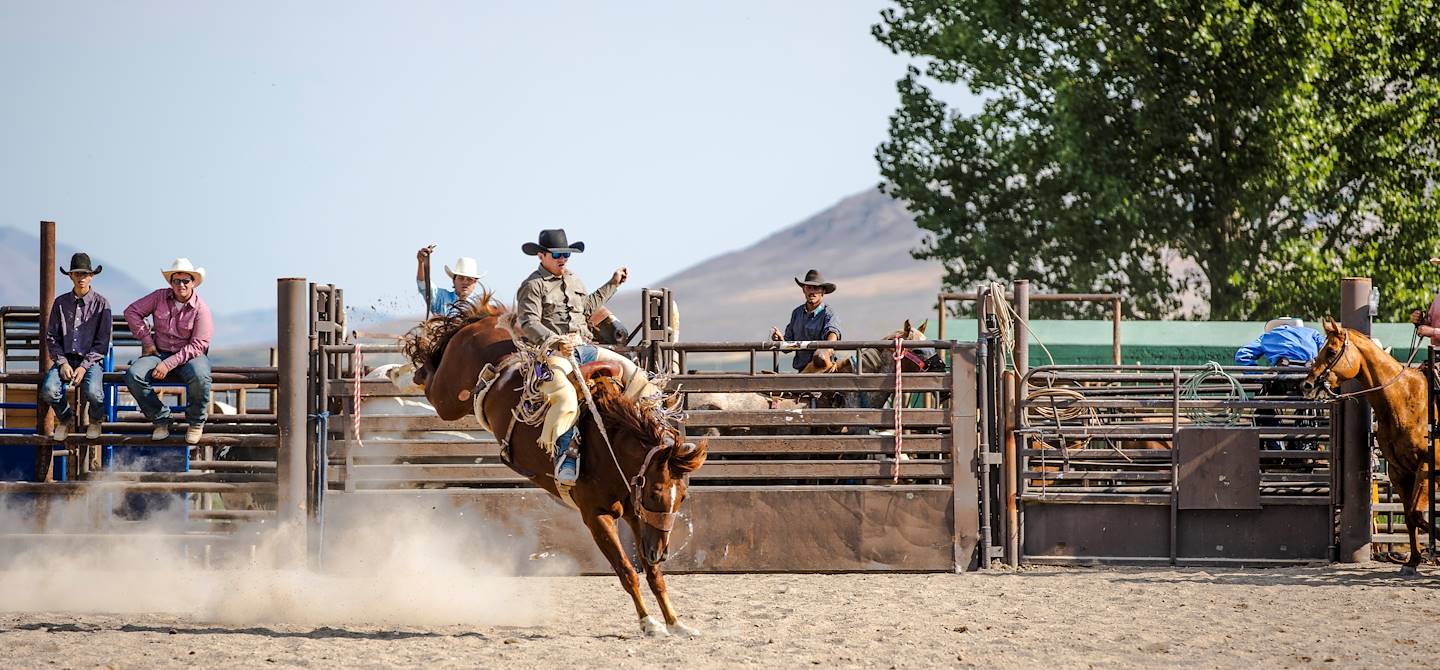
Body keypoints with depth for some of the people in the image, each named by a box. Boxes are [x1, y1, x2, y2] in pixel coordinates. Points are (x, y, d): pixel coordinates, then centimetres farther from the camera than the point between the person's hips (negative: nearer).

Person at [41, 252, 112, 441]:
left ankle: (95, 420, 5)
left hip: (91, 359, -2)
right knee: (49, 390, -27)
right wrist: (62, 363, -8)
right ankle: (64, 418, 8)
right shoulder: (61, 303, 10)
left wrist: (84, 366, -12)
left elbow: (102, 342, -1)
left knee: (93, 392, -33)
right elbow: (51, 337, 9)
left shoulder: (101, 304, 2)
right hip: (65, 358, 2)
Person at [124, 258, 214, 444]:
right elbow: (132, 311, 9)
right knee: (133, 375, -26)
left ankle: (196, 422, -12)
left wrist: (169, 364, -22)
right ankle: (161, 419, -10)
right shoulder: (160, 298, 2)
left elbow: (197, 345, -14)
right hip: (159, 353, 3)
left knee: (199, 376, -38)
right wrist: (147, 340, 1)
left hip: (189, 356, -3)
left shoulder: (201, 309, -8)